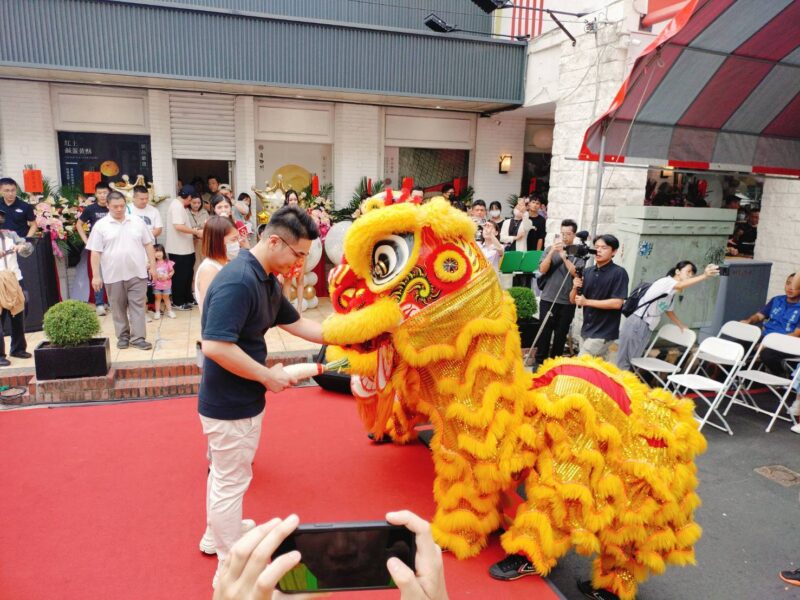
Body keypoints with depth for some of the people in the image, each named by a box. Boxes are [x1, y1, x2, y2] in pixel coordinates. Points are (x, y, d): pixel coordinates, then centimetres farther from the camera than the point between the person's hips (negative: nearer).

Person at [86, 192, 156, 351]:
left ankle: (137, 338, 4)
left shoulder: (137, 222, 6)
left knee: (138, 305, 0)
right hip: (114, 275, -1)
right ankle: (123, 336, 22)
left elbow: (148, 245, 10)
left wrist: (153, 266, 4)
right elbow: (95, 253, -2)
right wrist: (96, 276, -6)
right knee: (118, 307, 9)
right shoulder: (100, 226, -1)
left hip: (137, 273, 1)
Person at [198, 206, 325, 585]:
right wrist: (269, 376, -23)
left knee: (224, 474, 26)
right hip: (230, 404, -10)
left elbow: (296, 323, 11)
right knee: (231, 481, 8)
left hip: (238, 400, 10)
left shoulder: (267, 279, 3)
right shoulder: (238, 281, -28)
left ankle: (216, 536, 48)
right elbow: (215, 346, -33)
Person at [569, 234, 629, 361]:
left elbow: (617, 303, -19)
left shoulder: (619, 273, -10)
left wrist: (587, 302, -18)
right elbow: (573, 300, 11)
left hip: (603, 333, -6)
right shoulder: (588, 271, 8)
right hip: (586, 330, 6)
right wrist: (575, 288, -11)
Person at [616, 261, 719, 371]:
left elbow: (669, 311, 34)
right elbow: (680, 285, -32)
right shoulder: (666, 281, -9)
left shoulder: (671, 294, 18)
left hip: (646, 329, 9)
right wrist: (704, 275, -42)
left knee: (633, 362, 7)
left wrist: (683, 327, 32)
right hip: (637, 325, -9)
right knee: (625, 362, -6)